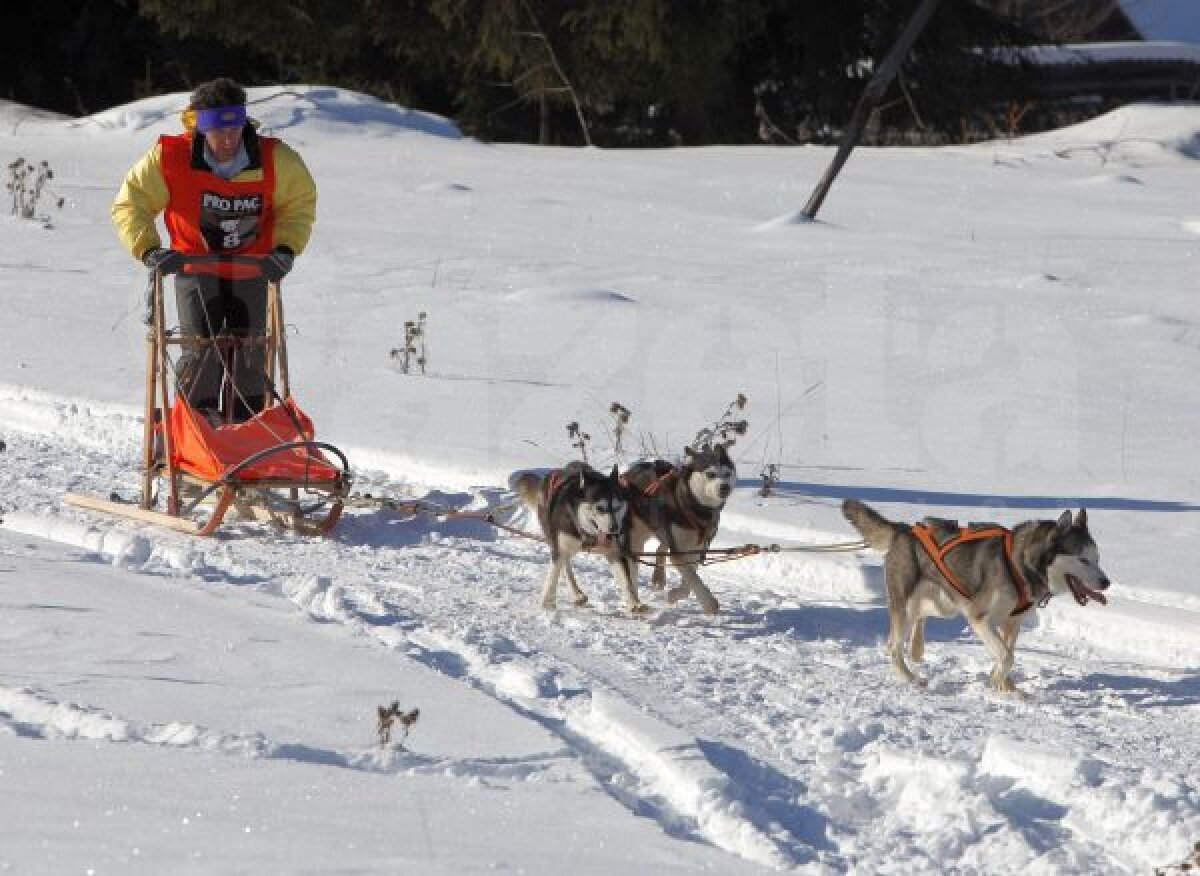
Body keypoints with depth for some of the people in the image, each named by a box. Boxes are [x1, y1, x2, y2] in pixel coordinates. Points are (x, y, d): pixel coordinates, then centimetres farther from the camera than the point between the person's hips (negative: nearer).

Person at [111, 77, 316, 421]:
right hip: (196, 265, -2)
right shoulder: (170, 158, -20)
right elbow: (131, 204, -9)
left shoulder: (275, 160, -17)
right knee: (202, 350, -14)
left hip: (250, 269, 2)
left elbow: (300, 202, 2)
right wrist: (148, 249, -22)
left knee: (249, 354, 0)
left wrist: (286, 248, -13)